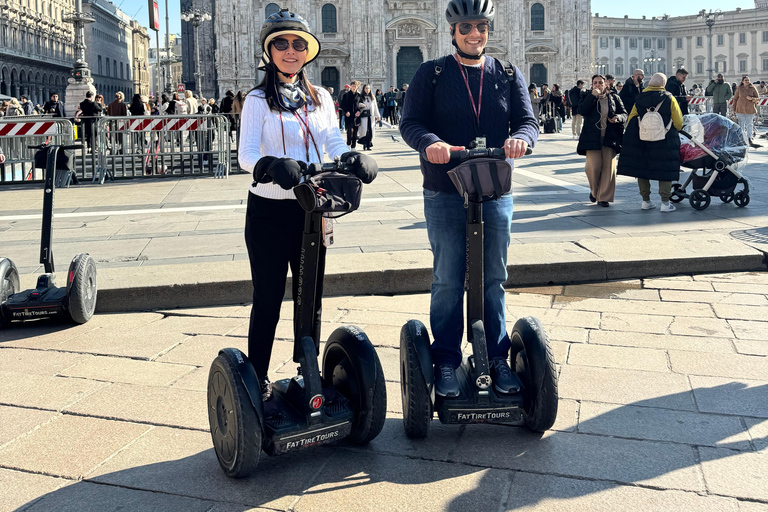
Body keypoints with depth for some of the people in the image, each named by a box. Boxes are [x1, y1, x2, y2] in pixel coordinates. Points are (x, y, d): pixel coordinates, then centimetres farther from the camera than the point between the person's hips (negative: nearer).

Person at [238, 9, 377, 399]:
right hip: (269, 211, -4)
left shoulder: (320, 98, 11)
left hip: (311, 209, 4)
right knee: (268, 298, 2)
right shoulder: (258, 100, -3)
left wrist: (354, 158, -19)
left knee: (310, 297, 12)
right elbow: (246, 155, -15)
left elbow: (335, 145, 3)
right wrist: (273, 167, -36)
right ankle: (258, 378, 14)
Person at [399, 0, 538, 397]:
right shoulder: (431, 74, 3)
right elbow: (410, 123, -5)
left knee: (494, 279, 10)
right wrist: (430, 142, -27)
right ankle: (446, 361, 15)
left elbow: (528, 121, 2)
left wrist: (520, 138, -23)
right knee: (447, 281, 3)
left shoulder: (508, 76, 9)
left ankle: (497, 358, 21)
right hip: (444, 196, -2)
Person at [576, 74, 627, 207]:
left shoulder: (614, 98, 12)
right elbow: (582, 111, -9)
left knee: (609, 167, -3)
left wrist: (617, 118, -10)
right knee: (594, 166, -9)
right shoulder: (587, 96, 9)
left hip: (610, 137, 1)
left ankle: (604, 197, 5)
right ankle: (594, 190, 19)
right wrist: (593, 96, -13)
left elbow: (624, 114, 12)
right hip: (592, 137, -1)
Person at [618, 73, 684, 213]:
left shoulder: (639, 99, 1)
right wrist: (671, 131, 18)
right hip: (665, 142, -2)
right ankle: (665, 203, 3)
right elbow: (678, 123, -3)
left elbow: (630, 120, 5)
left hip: (642, 141, 2)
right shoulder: (669, 99, -5)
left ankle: (646, 201, 15)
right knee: (665, 170, 5)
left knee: (642, 169, 10)